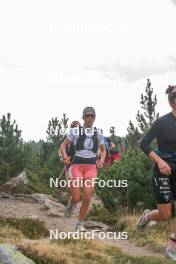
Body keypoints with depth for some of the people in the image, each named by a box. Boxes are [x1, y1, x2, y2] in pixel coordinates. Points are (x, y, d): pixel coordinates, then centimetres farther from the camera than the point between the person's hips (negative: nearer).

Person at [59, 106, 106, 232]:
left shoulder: (98, 133, 7)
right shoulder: (76, 131, 1)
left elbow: (103, 150, 19)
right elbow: (63, 146, 7)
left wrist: (102, 160, -1)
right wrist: (65, 155, -14)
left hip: (92, 167, 1)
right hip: (77, 166, -1)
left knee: (87, 197, -10)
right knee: (76, 198, -8)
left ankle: (80, 223, 11)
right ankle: (72, 203, 31)